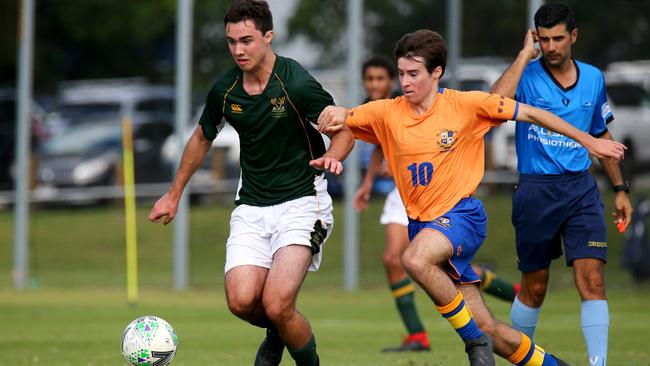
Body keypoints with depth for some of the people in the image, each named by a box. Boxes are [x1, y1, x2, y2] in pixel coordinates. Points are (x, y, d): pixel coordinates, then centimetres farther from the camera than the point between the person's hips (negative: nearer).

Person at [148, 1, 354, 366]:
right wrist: (174, 194, 26)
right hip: (251, 208, 5)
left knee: (276, 305, -20)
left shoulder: (298, 84, -15)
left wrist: (332, 156, -27)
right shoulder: (224, 90, 0)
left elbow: (344, 131, -4)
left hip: (300, 202, -5)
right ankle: (277, 334, 20)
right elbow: (202, 137, 20)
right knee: (242, 300, -16)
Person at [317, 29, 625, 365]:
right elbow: (336, 120, 2)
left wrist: (589, 142, 1)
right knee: (487, 329, 1)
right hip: (422, 224, 4)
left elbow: (529, 113, 0)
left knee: (415, 259, -36)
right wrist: (335, 114, -23)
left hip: (461, 214, -4)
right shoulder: (387, 113, 3)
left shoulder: (465, 104, -5)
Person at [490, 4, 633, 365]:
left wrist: (620, 189, 19)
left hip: (581, 188, 2)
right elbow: (497, 101, -29)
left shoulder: (593, 78, 7)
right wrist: (526, 54, -19)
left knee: (592, 278, -12)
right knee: (534, 288, 7)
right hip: (536, 190, -2)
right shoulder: (526, 75, -6)